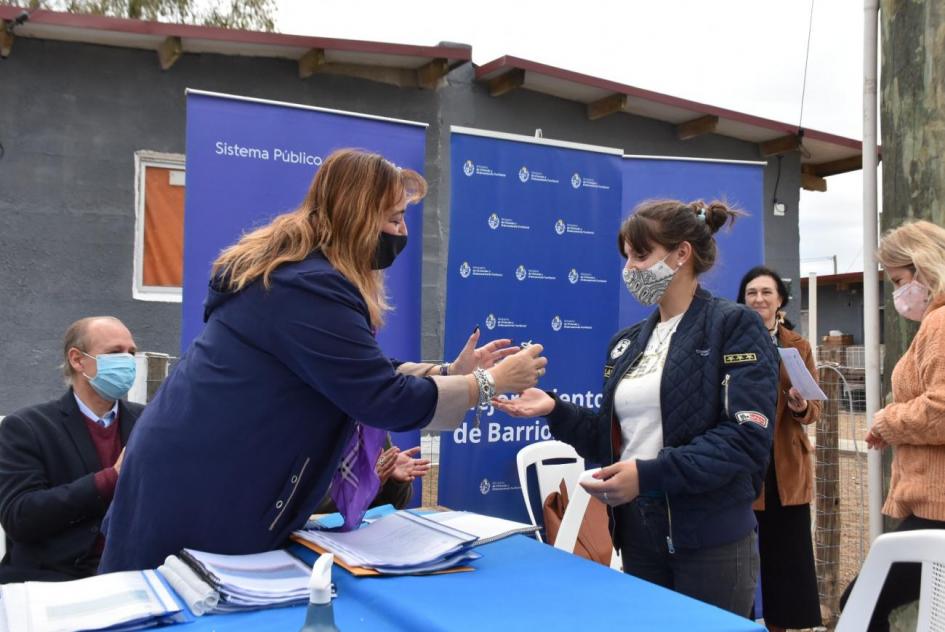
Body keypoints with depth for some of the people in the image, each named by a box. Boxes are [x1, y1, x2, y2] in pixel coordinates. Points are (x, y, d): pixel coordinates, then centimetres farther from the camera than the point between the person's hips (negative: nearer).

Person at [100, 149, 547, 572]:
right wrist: (490, 383, -12)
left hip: (205, 481, 10)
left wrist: (452, 371, 11)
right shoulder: (310, 287, -23)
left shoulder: (297, 270, 10)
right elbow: (387, 401, -23)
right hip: (200, 495, -10)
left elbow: (364, 374, 16)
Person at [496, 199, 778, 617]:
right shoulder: (627, 343, 12)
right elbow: (612, 438, 12)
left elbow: (746, 436, -18)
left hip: (711, 539, -6)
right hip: (639, 535, 6)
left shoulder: (734, 326, -8)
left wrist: (649, 475, -24)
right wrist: (554, 410, -5)